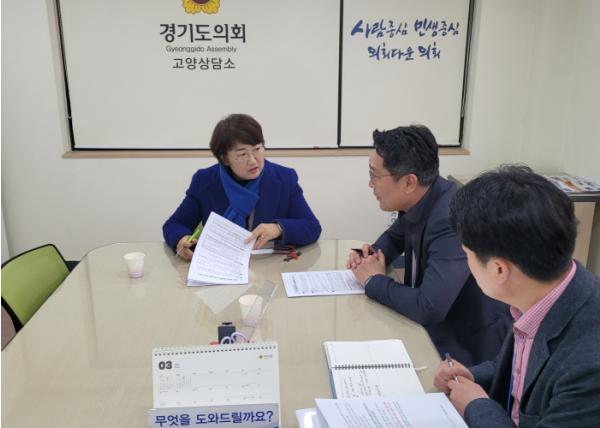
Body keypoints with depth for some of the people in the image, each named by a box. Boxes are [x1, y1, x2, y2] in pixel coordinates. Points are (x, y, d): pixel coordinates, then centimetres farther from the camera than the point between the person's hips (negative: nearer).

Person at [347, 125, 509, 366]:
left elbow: (428, 309, -34)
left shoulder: (453, 220, -30)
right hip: (433, 325, 7)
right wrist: (373, 255, -4)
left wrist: (374, 281, -18)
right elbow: (396, 236, 17)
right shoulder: (418, 200, -5)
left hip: (467, 344, -7)